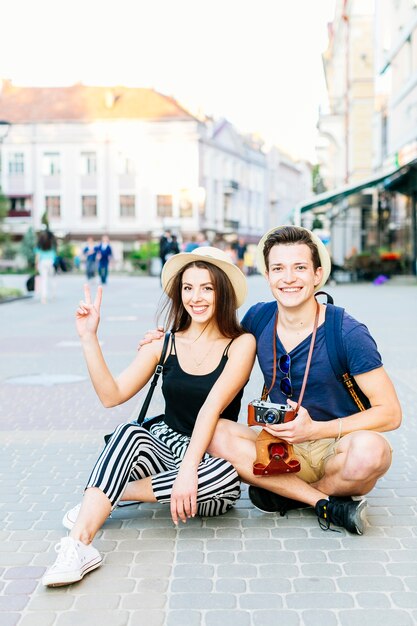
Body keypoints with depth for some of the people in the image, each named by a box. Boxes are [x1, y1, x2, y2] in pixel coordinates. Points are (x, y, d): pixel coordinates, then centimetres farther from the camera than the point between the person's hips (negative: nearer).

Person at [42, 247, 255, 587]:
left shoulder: (240, 344, -4)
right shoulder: (164, 343, 6)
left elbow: (212, 407, -19)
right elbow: (112, 395, -2)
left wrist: (188, 470, -29)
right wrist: (89, 337, -8)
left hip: (207, 459, -2)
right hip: (163, 446, 2)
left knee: (227, 477, -36)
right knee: (129, 433, -31)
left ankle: (113, 495, -21)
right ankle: (78, 544, -41)